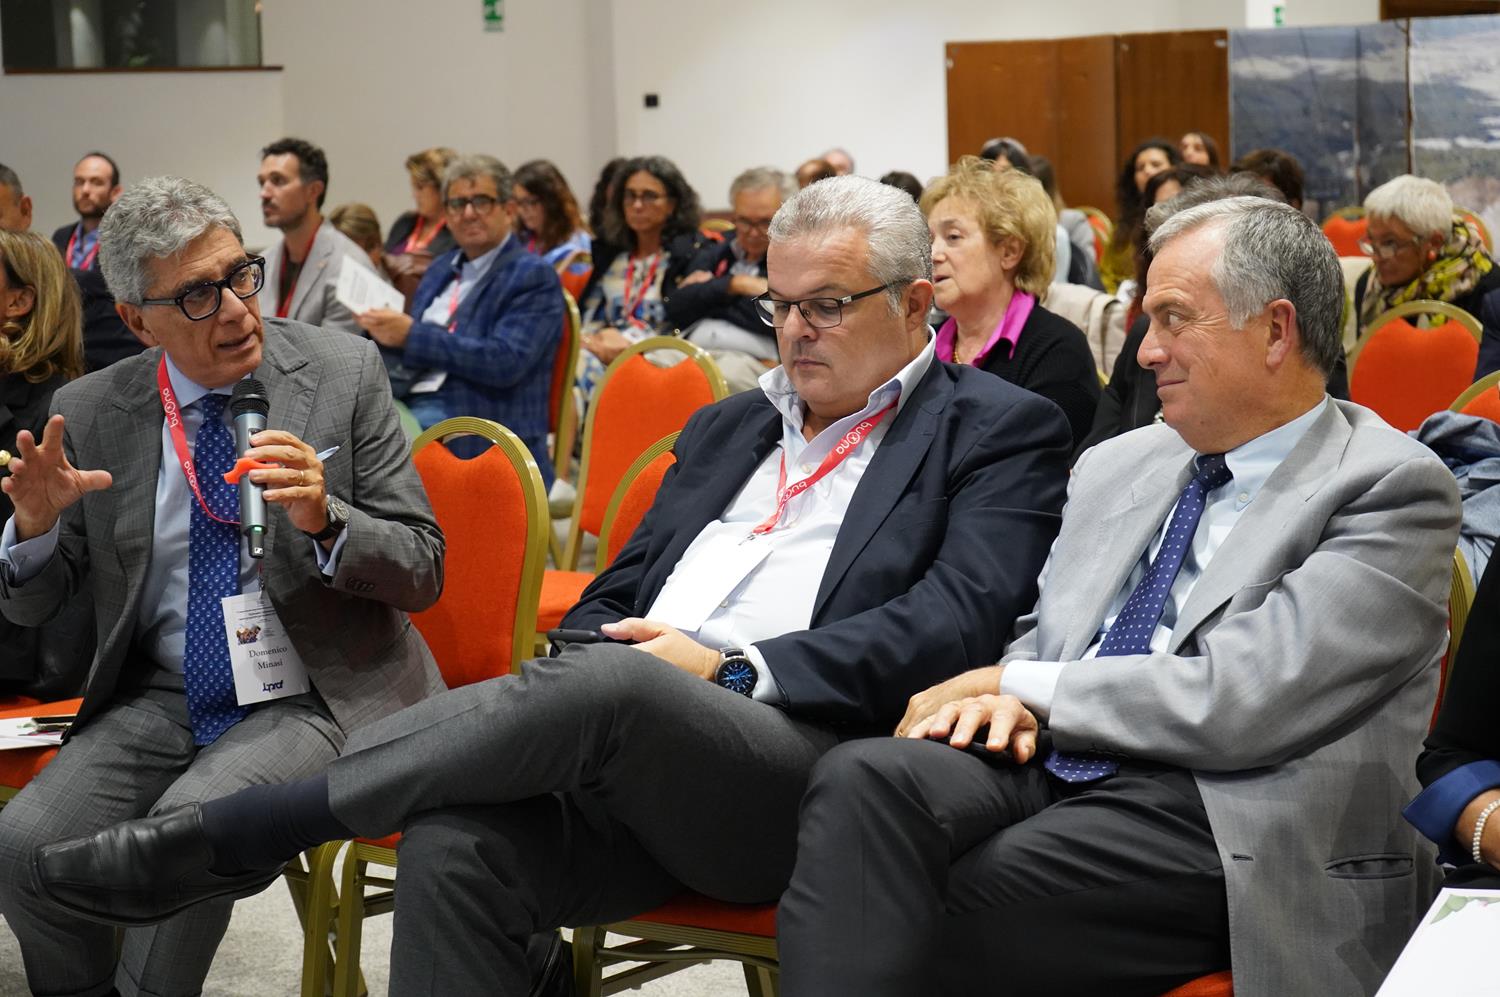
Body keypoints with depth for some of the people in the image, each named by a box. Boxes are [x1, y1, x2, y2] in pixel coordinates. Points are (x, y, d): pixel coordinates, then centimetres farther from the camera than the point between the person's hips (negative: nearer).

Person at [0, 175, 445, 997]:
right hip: (161, 703, 3)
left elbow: (422, 572, -3)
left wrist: (324, 522, -24)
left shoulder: (343, 373, -3)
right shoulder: (87, 413, 3)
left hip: (319, 696, -3)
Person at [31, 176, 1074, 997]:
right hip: (617, 758, 6)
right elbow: (615, 595, 26)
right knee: (452, 845, -26)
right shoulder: (730, 426, 29)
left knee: (611, 683, -34)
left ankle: (241, 831, -23)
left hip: (806, 771, -5)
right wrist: (558, 681, 2)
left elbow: (958, 620, -7)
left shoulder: (1001, 431, 8)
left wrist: (732, 670, -15)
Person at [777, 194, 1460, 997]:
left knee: (927, 916, -29)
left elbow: (1240, 698, -14)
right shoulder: (1117, 465, 20)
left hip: (1213, 810, -6)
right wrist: (1008, 704, -4)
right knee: (862, 777, -26)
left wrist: (1015, 685, -5)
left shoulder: (1393, 489, -4)